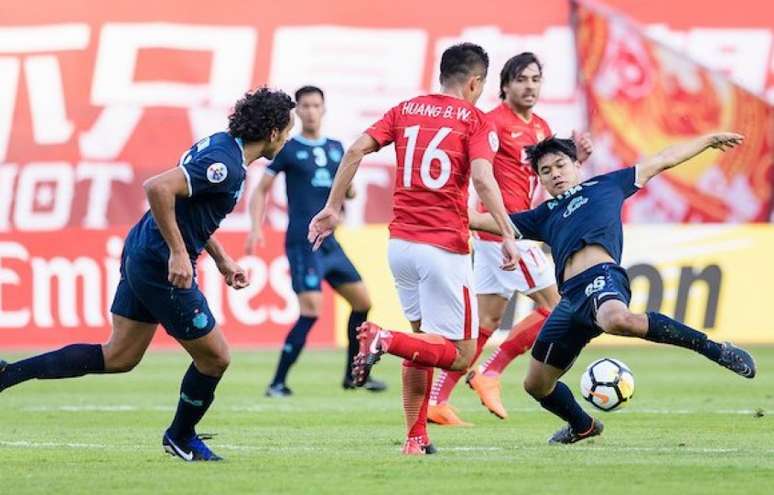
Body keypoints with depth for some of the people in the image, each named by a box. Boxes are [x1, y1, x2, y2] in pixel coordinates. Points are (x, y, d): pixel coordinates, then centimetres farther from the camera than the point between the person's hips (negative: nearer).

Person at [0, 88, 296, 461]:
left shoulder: (218, 145, 9)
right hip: (161, 267, -10)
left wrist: (222, 261, 23)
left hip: (140, 253, 10)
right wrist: (178, 253, -28)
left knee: (118, 357, 15)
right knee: (214, 357, 7)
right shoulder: (227, 165, -22)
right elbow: (158, 188, -33)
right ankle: (181, 437, 30)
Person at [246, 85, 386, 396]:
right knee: (311, 310, -18)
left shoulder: (335, 148, 14)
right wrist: (256, 228, -14)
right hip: (303, 242, -7)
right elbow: (261, 190, -1)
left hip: (329, 241, 7)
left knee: (362, 302, 11)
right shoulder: (288, 149, -2)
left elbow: (348, 192, 22)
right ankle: (277, 383, -15)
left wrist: (349, 189, -2)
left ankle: (353, 375, 24)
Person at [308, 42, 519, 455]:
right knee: (460, 355, -1)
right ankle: (385, 340, -24)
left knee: (423, 337, 22)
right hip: (444, 247, -6)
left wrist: (333, 207, 7)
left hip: (400, 243, 6)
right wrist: (508, 235, -17)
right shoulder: (474, 120, -2)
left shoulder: (405, 110, 12)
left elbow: (357, 149, 3)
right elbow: (482, 178, -17)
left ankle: (416, 437, 14)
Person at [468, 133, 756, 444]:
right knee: (537, 384, 10)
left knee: (618, 320, -43)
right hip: (571, 299, 6)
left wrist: (709, 140, 36)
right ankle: (583, 426, 39)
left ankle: (715, 349, -35)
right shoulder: (543, 217, 30)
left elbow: (662, 161, 31)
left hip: (601, 277, -6)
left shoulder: (605, 186, 23)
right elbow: (483, 221, 28)